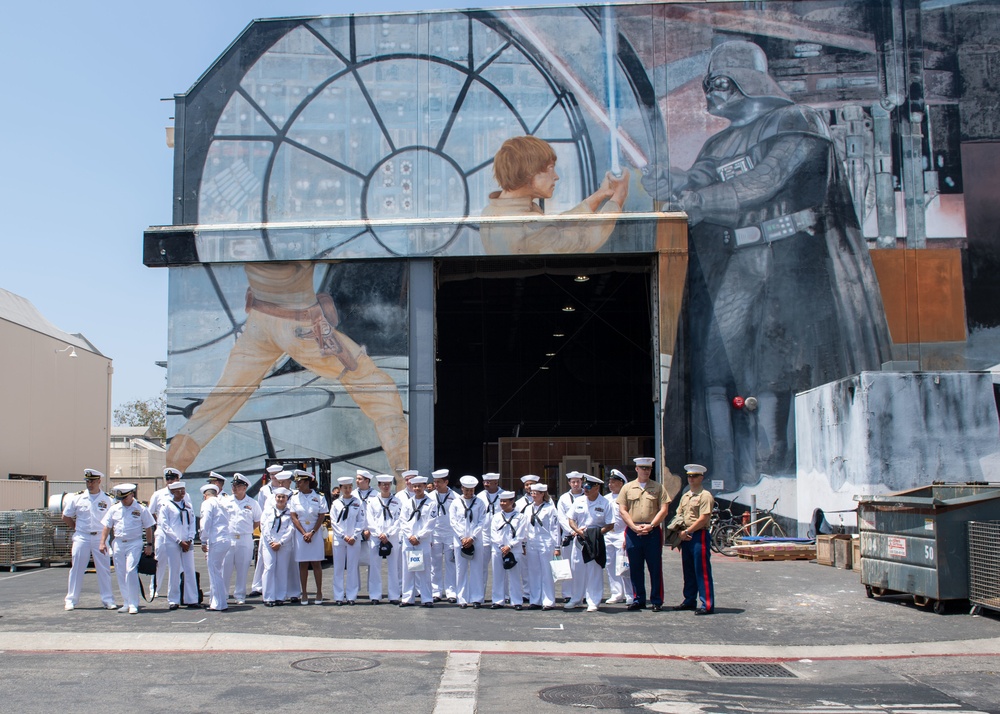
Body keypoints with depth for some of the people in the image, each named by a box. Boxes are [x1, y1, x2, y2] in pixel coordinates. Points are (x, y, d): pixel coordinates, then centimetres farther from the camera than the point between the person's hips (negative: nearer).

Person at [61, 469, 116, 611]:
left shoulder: (108, 499, 1)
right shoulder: (77, 497, 2)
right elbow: (66, 517, 11)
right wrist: (78, 528, 4)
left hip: (100, 538, 0)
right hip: (81, 538, 0)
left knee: (104, 570, 1)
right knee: (77, 569, 4)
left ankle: (108, 600, 7)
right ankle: (71, 600, 13)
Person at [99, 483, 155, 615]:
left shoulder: (141, 509, -1)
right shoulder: (114, 509, 8)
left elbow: (148, 528, 3)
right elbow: (106, 526, 12)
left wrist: (149, 545, 1)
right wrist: (103, 542, 2)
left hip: (134, 543, -4)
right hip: (118, 543, 4)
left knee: (131, 571, -15)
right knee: (120, 573, 7)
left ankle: (133, 604, -10)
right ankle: (126, 603, 18)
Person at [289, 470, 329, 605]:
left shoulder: (319, 496, -1)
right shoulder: (294, 497, 4)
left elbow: (322, 516, -3)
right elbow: (293, 517, 0)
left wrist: (312, 533, -12)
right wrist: (304, 533, -9)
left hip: (316, 533, -2)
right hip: (300, 533, 2)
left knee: (316, 563, 1)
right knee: (303, 564, 3)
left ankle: (319, 593, 9)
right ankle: (304, 594, 8)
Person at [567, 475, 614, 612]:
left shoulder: (604, 503, -4)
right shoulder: (578, 502, 6)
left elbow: (610, 525, -5)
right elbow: (571, 519, 9)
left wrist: (597, 532, -18)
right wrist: (578, 530, -10)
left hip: (596, 542, -3)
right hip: (579, 540, 4)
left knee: (595, 572, 0)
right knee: (577, 570, 9)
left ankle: (594, 602, 8)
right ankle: (576, 599, 22)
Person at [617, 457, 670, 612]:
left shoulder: (658, 488, 5)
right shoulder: (627, 488, 8)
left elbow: (663, 510, 0)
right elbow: (622, 510, 3)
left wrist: (650, 526, -11)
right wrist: (635, 527, -8)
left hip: (653, 532, -1)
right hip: (632, 532, 1)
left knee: (655, 568, 1)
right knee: (635, 568, 6)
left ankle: (656, 601, 8)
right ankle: (638, 600, 15)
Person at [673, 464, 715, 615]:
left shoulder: (705, 496, -9)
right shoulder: (685, 496, 16)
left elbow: (703, 519, -16)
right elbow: (679, 516, 17)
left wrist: (687, 532, -13)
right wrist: (680, 532, -1)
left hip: (700, 535, -8)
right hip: (686, 537, 8)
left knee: (702, 571, -6)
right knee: (688, 571, 14)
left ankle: (707, 605, -4)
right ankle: (689, 601, 23)